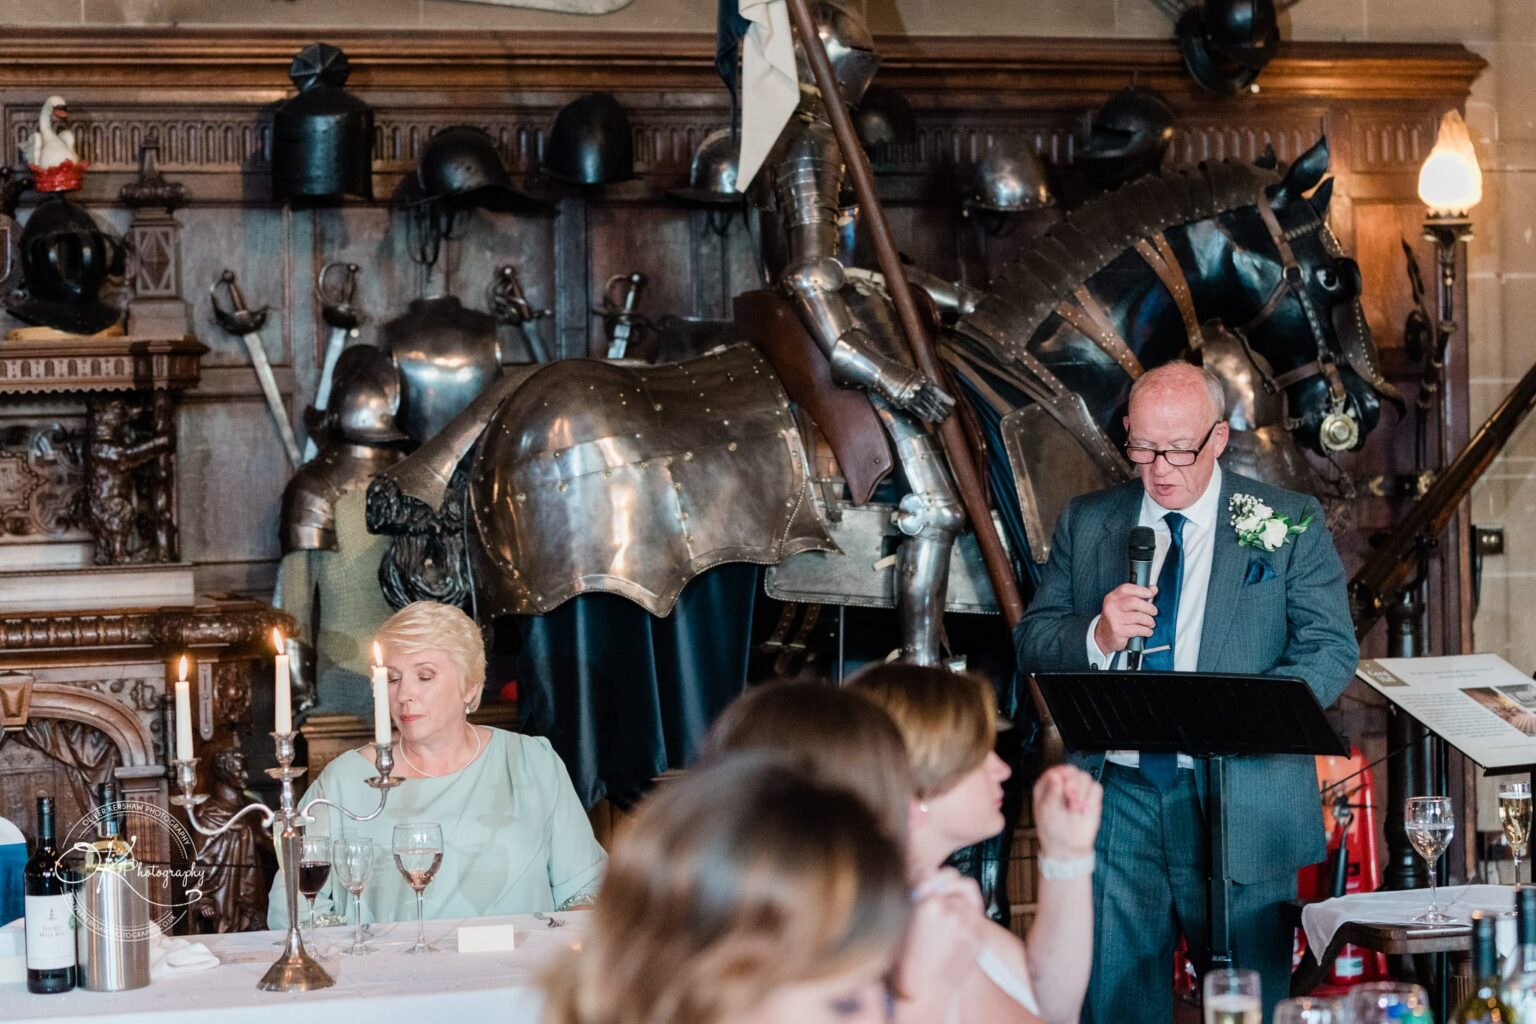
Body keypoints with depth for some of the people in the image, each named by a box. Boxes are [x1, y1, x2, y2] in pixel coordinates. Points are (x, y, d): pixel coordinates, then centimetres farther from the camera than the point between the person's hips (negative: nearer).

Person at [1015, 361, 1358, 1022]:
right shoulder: (1086, 522, 10)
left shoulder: (1289, 524, 2)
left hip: (1240, 803, -2)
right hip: (1119, 800, 2)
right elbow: (1031, 644, 9)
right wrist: (1097, 636, -14)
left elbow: (1332, 651, -3)